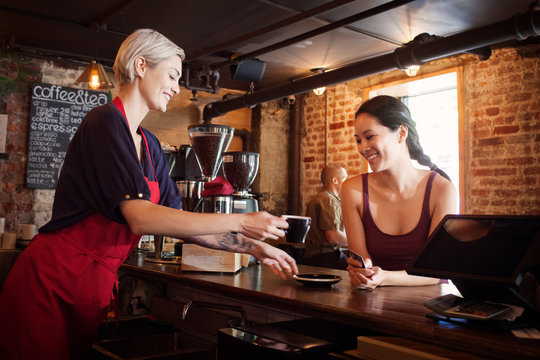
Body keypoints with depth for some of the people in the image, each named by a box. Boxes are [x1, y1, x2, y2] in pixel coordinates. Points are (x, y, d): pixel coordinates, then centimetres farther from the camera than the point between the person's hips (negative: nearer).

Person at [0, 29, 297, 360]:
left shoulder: (149, 146, 11)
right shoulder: (107, 122, -14)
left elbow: (181, 221, 10)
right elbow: (141, 217, -23)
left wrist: (254, 247, 4)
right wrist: (241, 222, -21)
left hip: (96, 286, 8)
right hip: (54, 282, -7)